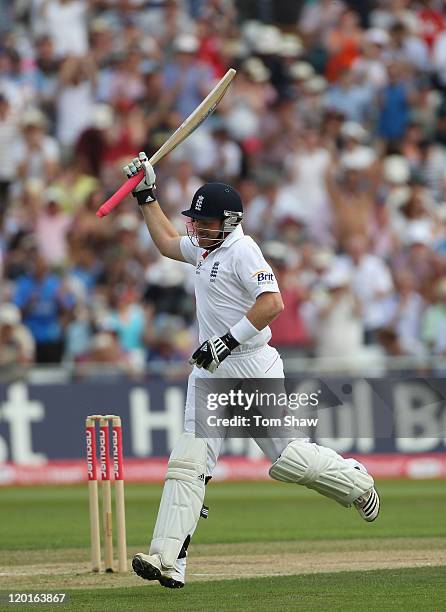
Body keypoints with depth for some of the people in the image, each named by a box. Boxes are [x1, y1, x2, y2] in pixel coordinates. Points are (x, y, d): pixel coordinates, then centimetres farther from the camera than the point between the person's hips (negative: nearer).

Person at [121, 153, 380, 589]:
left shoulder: (242, 250, -13)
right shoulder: (205, 249, 15)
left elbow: (272, 302, -25)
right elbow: (167, 242, 35)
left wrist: (228, 340, -26)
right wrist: (147, 196, 28)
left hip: (250, 368, -8)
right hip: (210, 373, 8)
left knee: (289, 460, -2)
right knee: (187, 463, -8)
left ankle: (354, 481, 29)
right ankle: (168, 561, -17)